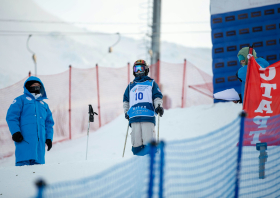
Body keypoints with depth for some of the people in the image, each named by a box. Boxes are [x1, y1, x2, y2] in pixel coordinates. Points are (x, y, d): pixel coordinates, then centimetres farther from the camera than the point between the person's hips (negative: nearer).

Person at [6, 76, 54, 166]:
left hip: (40, 140, 5)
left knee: (37, 163, 0)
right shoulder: (21, 100, 11)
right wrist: (15, 132, -13)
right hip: (25, 138, -5)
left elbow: (49, 123, 27)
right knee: (24, 162, -18)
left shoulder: (44, 105, 28)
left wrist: (49, 138, 13)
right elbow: (11, 117, 0)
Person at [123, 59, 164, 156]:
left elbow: (157, 97, 9)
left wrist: (159, 106, -8)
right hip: (134, 117, 3)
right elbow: (126, 100, 32)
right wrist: (126, 111, 19)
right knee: (136, 142, -5)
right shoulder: (131, 86, 26)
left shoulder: (151, 83, 17)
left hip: (148, 116, -3)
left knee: (148, 141, -12)